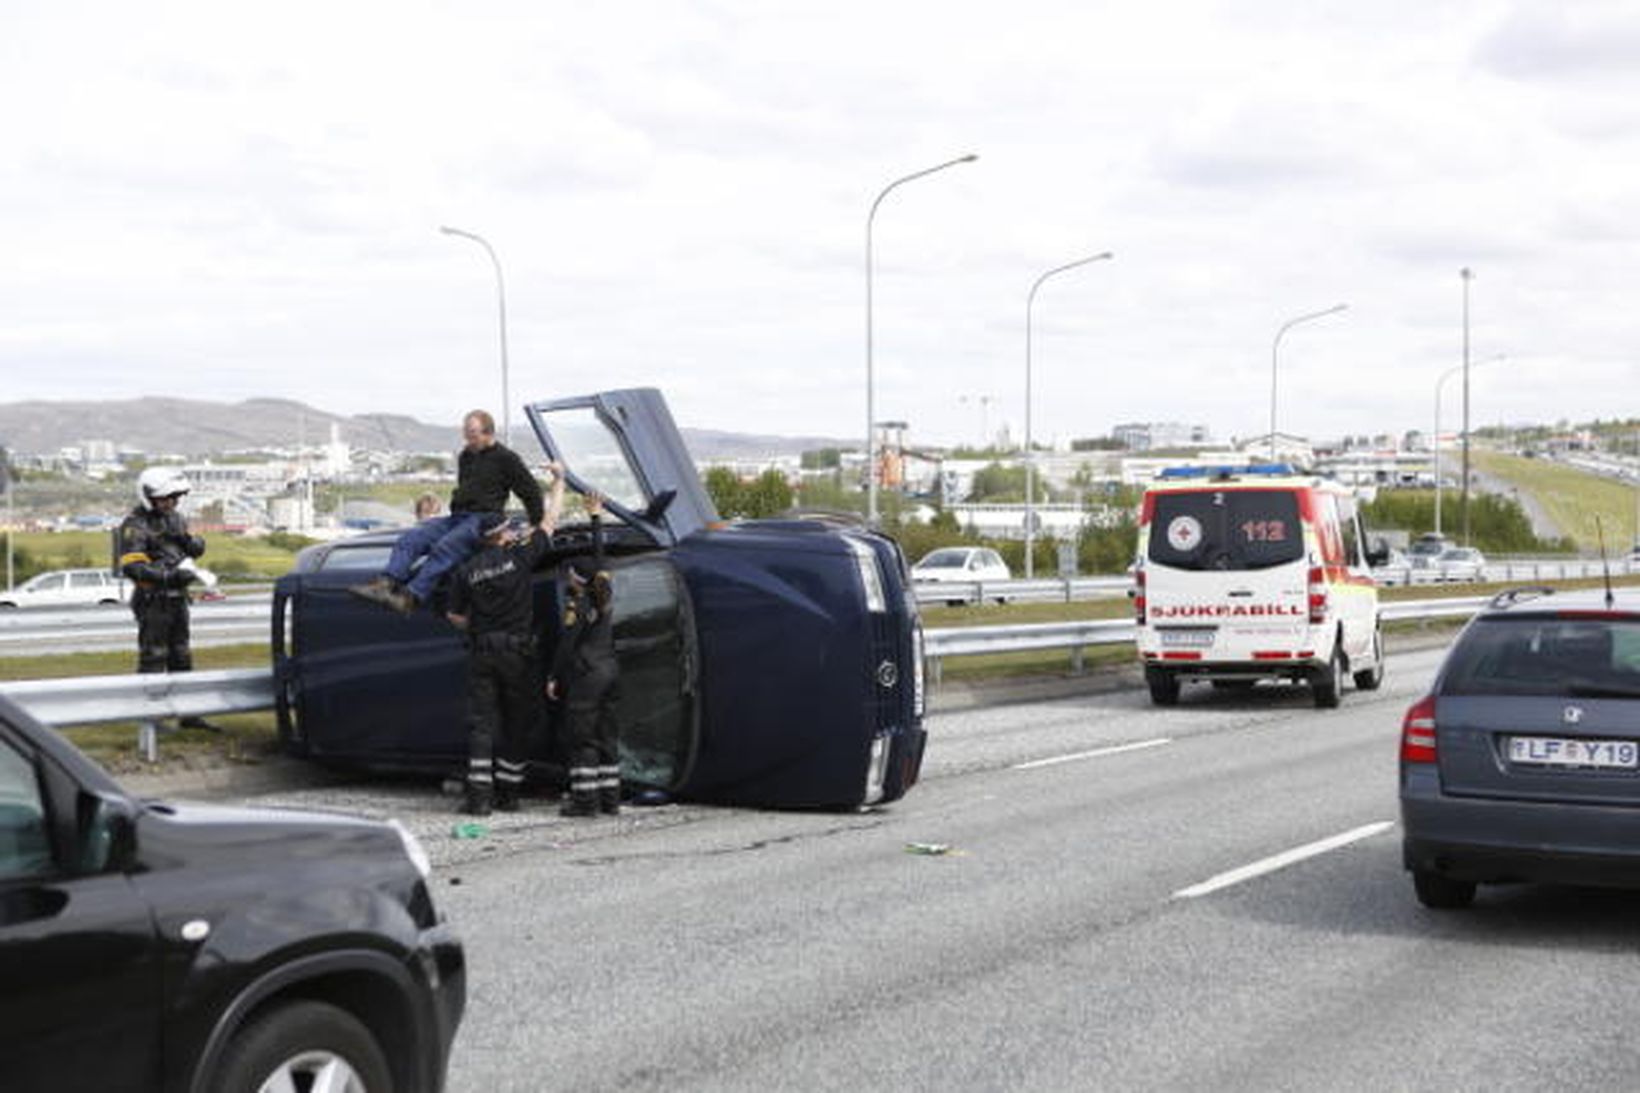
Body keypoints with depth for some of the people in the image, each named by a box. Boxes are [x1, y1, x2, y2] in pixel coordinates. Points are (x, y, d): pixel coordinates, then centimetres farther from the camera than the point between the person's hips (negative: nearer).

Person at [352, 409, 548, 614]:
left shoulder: (505, 458, 2)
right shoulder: (465, 456, 25)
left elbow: (530, 489, 4)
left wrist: (539, 522, 5)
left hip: (482, 520, -8)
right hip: (456, 517, 8)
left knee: (445, 547, -33)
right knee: (410, 538, -14)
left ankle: (410, 598, -46)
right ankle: (386, 583, -31)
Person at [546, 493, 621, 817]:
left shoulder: (577, 605, -13)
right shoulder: (605, 594, 7)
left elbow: (566, 644, -13)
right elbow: (599, 555, 20)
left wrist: (554, 678, -6)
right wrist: (596, 517, 29)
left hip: (586, 675, -7)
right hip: (610, 670, 7)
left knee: (583, 738, -3)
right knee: (607, 736, 10)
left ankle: (584, 799, -3)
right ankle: (609, 797, 13)